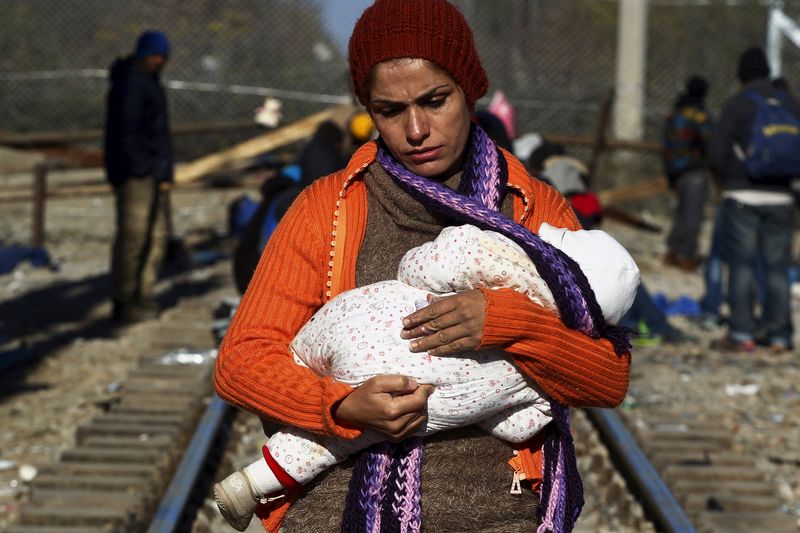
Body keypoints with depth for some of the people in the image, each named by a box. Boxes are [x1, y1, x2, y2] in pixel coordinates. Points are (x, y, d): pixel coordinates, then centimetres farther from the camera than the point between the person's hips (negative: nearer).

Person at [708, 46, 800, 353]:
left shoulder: (738, 104, -5)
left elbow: (716, 151, -10)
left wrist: (727, 178, 8)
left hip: (742, 197, -3)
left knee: (741, 264, 0)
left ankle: (741, 334, -3)